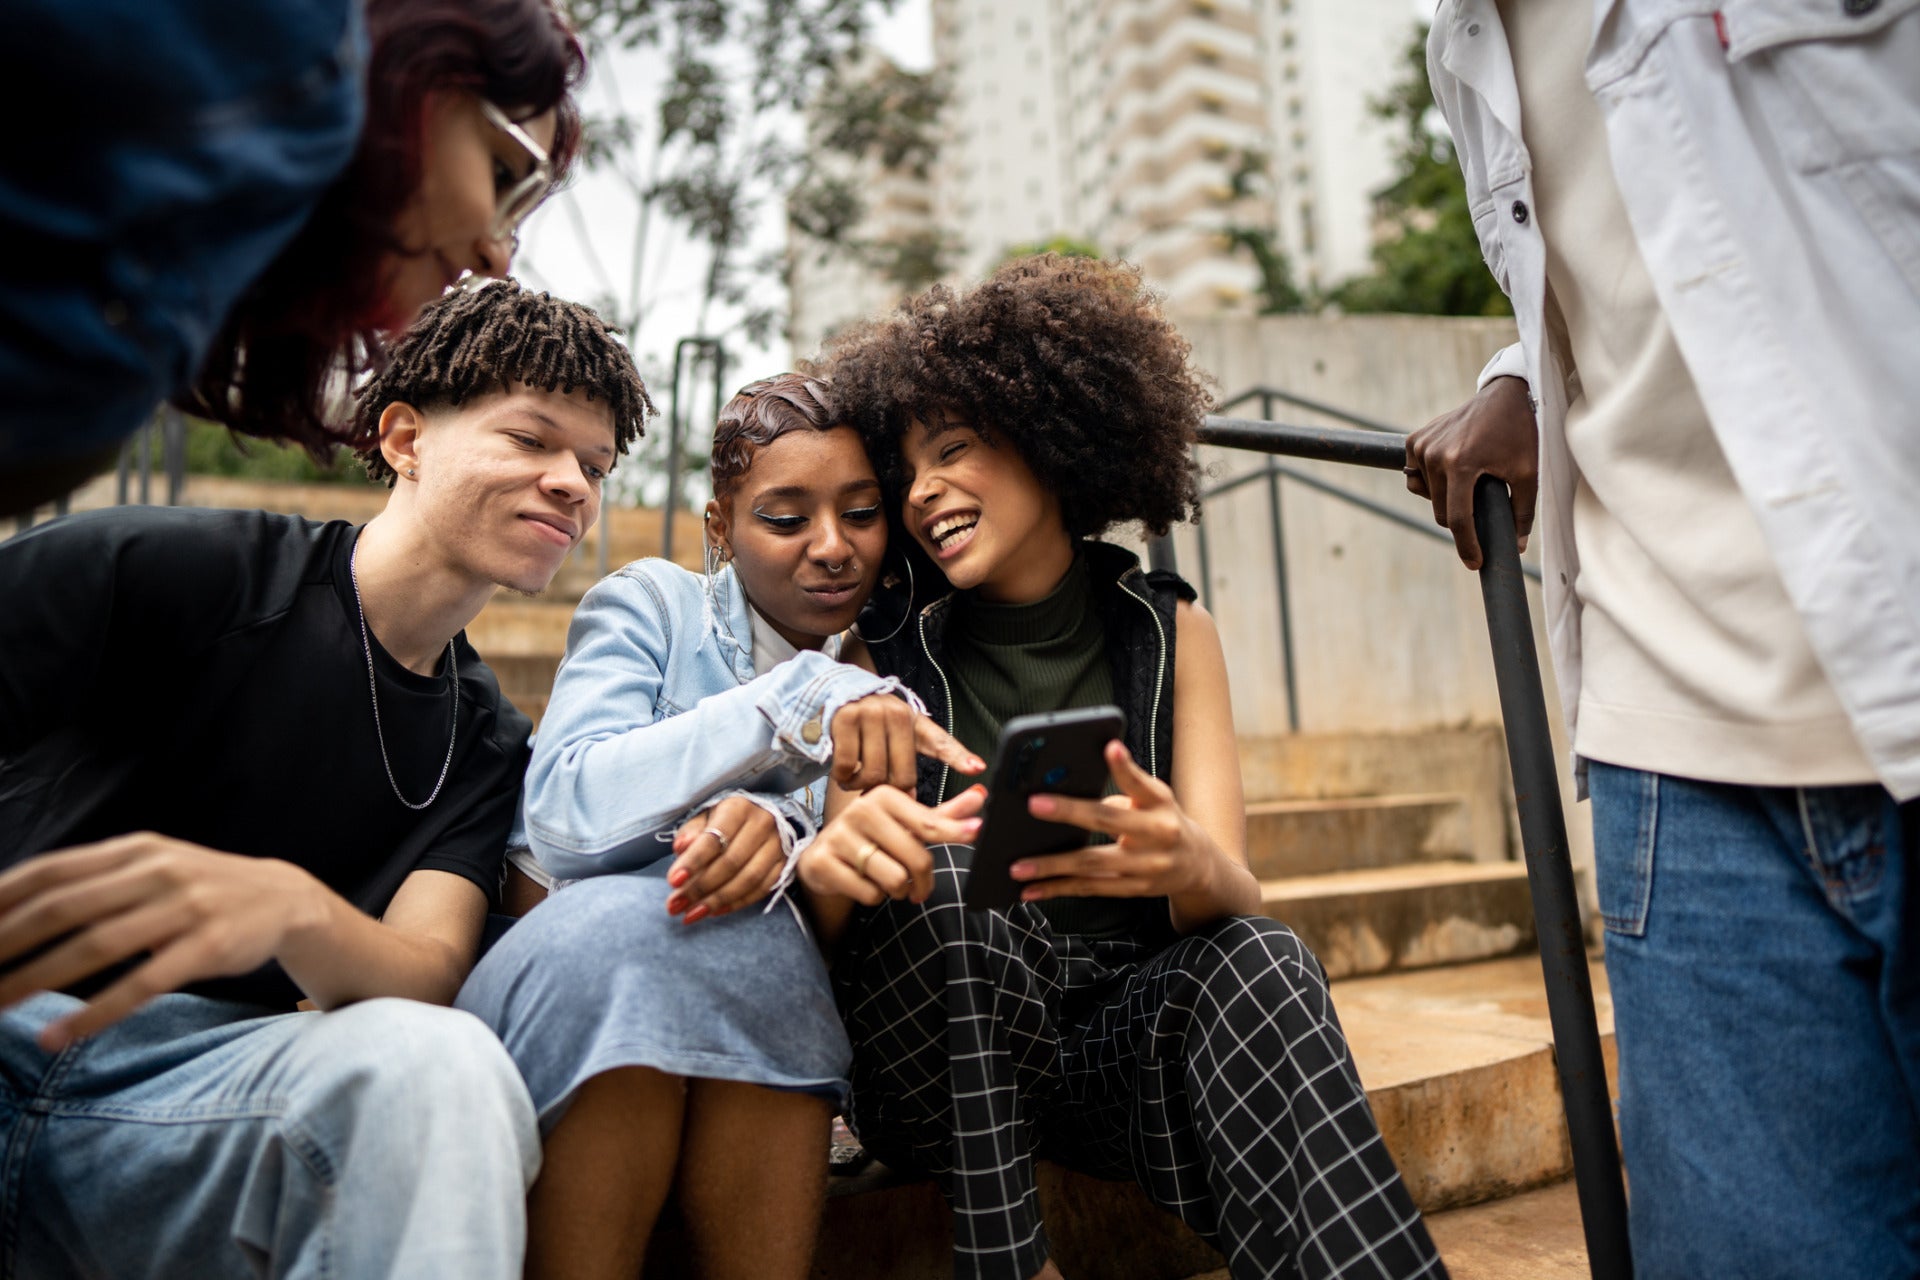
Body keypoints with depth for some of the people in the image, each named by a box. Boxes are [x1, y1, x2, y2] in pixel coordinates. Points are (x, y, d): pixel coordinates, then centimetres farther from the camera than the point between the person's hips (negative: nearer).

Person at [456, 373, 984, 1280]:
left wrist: (783, 831, -27)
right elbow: (565, 815, -19)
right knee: (621, 919, -33)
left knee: (756, 926, -31)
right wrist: (803, 700, -30)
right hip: (570, 963, -1)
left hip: (760, 986, 2)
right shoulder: (650, 605, -2)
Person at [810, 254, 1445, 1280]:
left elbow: (1237, 899, -8)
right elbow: (830, 931, -8)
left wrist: (1187, 862, -34)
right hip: (938, 1056, 0)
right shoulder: (891, 654, -2)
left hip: (1124, 1028, 1)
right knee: (948, 871, -29)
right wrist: (834, 868, -34)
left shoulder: (1167, 630, 1)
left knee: (1260, 961, -29)